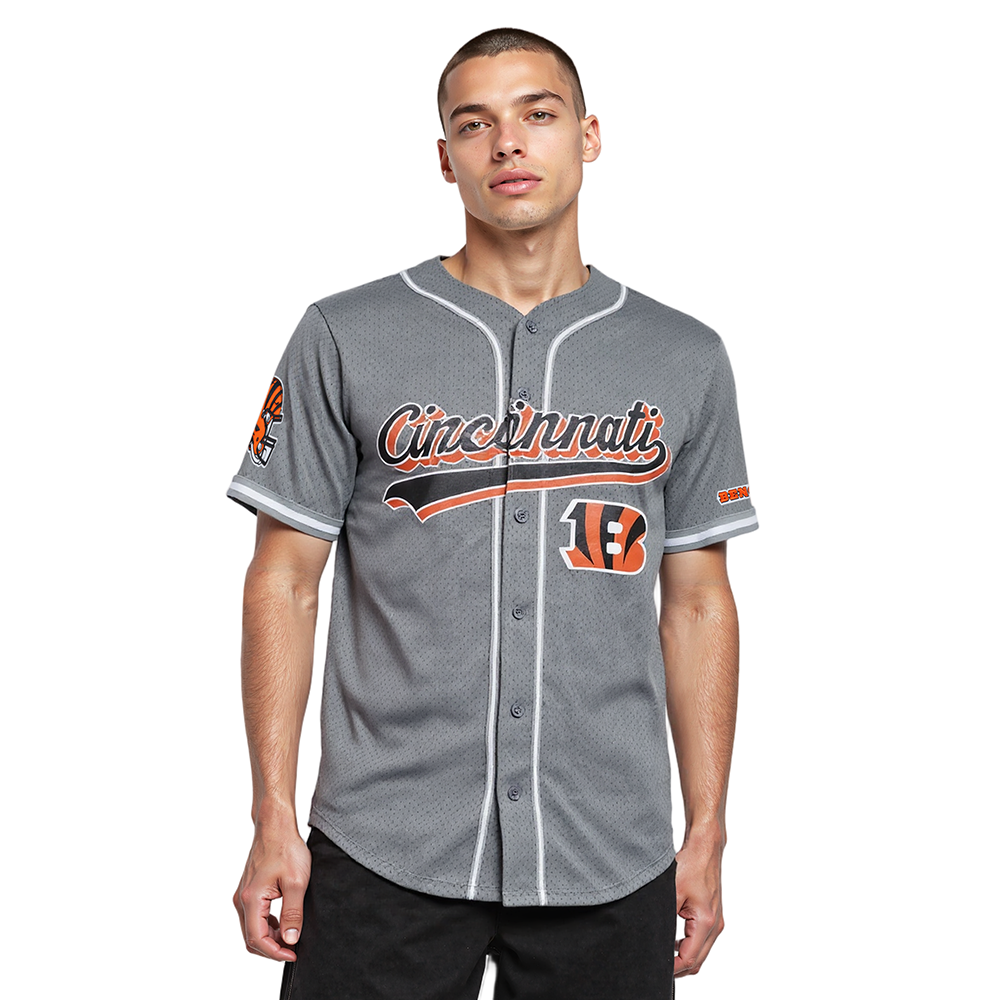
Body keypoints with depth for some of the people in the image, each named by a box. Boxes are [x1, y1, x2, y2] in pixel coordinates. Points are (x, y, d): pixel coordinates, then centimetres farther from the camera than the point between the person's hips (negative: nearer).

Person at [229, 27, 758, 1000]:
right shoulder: (344, 339, 0)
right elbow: (283, 584, 1)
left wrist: (707, 836, 6)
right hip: (386, 851, -1)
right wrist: (273, 821, -4)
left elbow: (697, 605, 8)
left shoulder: (685, 360, 5)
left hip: (610, 863, 2)